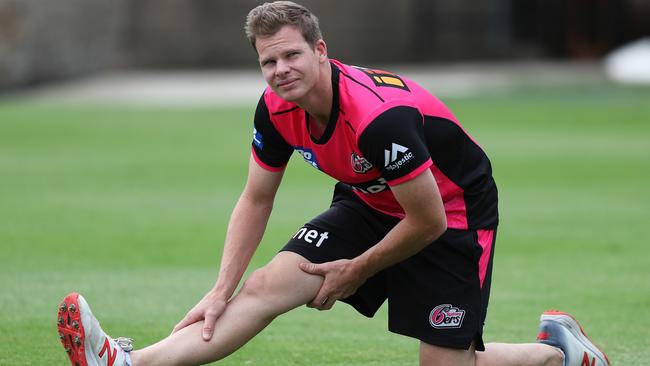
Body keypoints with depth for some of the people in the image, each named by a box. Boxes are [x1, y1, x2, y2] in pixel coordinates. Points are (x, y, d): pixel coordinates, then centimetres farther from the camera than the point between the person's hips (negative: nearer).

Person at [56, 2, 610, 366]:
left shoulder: (380, 117, -35)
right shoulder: (276, 110, -13)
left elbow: (429, 221, -26)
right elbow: (256, 201, 0)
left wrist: (357, 270, -13)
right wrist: (221, 291, -9)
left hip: (455, 214, -6)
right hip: (371, 206, 6)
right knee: (267, 285, -13)